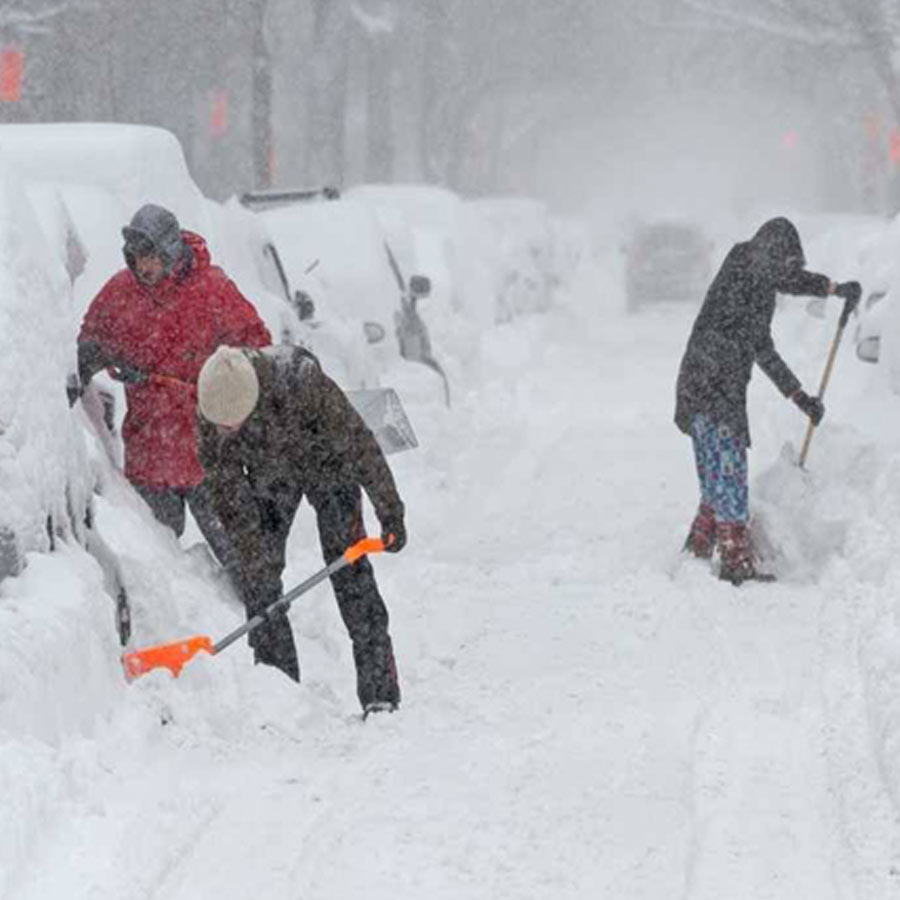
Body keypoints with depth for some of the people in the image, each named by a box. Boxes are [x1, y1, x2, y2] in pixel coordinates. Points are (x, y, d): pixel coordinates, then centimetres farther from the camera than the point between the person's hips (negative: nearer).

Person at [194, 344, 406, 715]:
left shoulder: (301, 381, -41)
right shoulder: (208, 416, -29)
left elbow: (358, 443, -29)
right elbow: (228, 496, -21)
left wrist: (390, 513, -22)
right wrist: (255, 562, -24)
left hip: (327, 464, -3)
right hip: (268, 474, 3)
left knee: (348, 569, -11)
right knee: (258, 578, -5)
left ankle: (380, 691, -9)